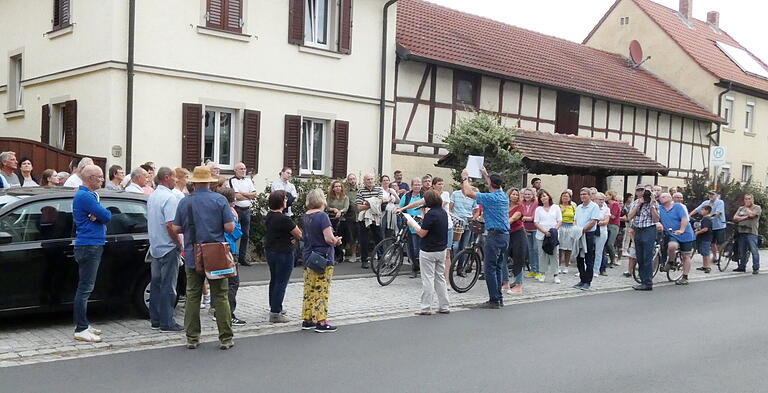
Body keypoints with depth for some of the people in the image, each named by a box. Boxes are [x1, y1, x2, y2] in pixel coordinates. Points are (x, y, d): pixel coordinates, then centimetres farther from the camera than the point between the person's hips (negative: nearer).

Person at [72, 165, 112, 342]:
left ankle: (84, 324, 22)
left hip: (92, 246, 11)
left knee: (85, 288, 15)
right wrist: (100, 215, 3)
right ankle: (81, 329, -6)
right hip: (89, 246, -11)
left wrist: (97, 216, -10)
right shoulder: (84, 196, -15)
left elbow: (105, 216, 11)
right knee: (85, 288, -8)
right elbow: (107, 216, -18)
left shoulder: (89, 195, 18)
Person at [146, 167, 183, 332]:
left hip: (155, 247, 9)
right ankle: (167, 323, 0)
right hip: (169, 247, -9)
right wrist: (179, 244, -14)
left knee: (156, 284, 13)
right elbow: (170, 225, -24)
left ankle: (155, 319, 19)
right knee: (168, 286, -4)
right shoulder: (169, 198, -17)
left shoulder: (152, 196, 13)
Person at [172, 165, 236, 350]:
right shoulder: (220, 200, -6)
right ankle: (225, 338, 6)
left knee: (192, 296, 10)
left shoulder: (185, 202, 1)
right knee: (220, 297, 4)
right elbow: (230, 227, -9)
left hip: (192, 257, 2)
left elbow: (176, 228, 3)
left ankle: (192, 338, 14)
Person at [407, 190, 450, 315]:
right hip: (441, 250, 8)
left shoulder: (431, 214, -20)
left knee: (428, 279, -2)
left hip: (428, 251, -8)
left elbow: (422, 233, -18)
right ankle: (443, 306, 17)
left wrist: (412, 224, -2)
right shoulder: (443, 212, 6)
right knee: (440, 278, 13)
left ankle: (426, 308, 2)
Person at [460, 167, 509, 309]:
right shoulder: (504, 196, 9)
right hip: (505, 235, 8)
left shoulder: (490, 198, -14)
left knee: (490, 268, -4)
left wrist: (465, 178, 5)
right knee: (498, 268, 14)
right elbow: (495, 188, 33)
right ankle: (499, 298, 17)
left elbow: (468, 192, -11)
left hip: (494, 235, -8)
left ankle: (494, 300, -4)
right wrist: (486, 175, 42)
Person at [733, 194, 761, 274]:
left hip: (751, 232, -5)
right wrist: (745, 217, -8)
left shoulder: (757, 207, 3)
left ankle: (756, 268, -6)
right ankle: (742, 267, 19)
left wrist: (746, 208, 1)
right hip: (741, 232, 6)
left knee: (754, 251, -9)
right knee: (742, 251, 10)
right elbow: (735, 218, 7)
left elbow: (751, 214, -16)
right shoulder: (741, 208, 19)